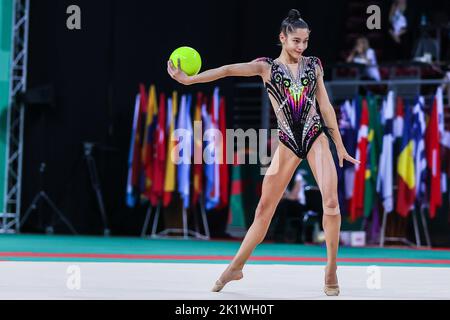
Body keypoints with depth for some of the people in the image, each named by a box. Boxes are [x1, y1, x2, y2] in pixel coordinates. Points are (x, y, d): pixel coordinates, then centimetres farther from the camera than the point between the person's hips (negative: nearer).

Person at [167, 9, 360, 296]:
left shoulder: (313, 65, 10)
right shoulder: (267, 67, 4)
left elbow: (326, 106, 13)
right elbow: (228, 70, -8)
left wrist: (340, 145, 13)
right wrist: (189, 79, -18)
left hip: (316, 137, 1)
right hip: (287, 143, -1)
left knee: (331, 201, -14)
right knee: (265, 208, 2)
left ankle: (331, 270, -1)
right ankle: (236, 267, 15)